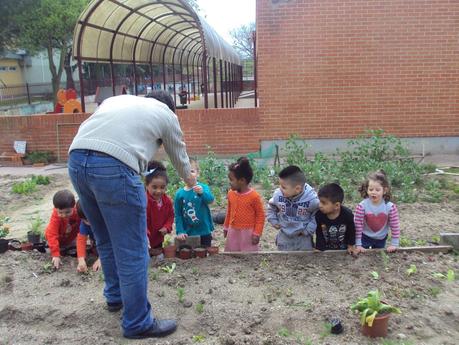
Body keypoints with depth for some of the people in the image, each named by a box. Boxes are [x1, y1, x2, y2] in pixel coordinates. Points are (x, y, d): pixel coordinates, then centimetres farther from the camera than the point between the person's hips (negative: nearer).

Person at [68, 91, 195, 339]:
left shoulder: (116, 100, 34)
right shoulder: (166, 114, 21)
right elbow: (179, 156, 33)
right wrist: (189, 179, 52)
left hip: (76, 160, 7)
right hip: (113, 167, -7)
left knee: (106, 240, 23)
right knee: (132, 251, 5)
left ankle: (115, 296, 41)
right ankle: (138, 323, 16)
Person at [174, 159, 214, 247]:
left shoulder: (203, 187, -10)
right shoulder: (179, 194, -4)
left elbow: (210, 200, -29)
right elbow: (178, 215, 0)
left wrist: (202, 193, -49)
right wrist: (180, 231, -9)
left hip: (204, 233, -1)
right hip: (187, 234, 2)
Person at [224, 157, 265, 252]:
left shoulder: (254, 196, -17)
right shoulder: (231, 193, -2)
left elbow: (260, 215, -10)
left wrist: (257, 233, -12)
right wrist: (226, 227, 16)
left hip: (248, 233, -5)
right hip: (233, 232, 5)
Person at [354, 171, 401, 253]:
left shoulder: (390, 207, -21)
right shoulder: (362, 206, -24)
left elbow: (395, 226, -12)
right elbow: (357, 226, -18)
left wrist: (394, 244, -10)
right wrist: (358, 245, -16)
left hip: (381, 239, 2)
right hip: (365, 237, -2)